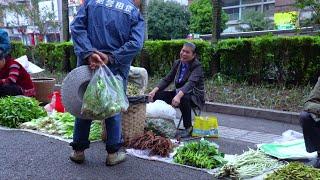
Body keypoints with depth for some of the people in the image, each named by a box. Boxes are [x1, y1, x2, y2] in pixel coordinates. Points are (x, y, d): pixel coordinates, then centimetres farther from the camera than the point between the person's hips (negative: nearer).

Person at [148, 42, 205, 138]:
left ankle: (188, 127, -19)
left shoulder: (197, 66, -14)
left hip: (195, 96, -6)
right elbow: (167, 79, 5)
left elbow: (190, 83, -31)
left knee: (184, 98, -39)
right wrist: (154, 90, -11)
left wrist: (179, 95, -48)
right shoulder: (177, 63, 6)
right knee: (157, 95, -12)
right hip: (178, 92, 6)